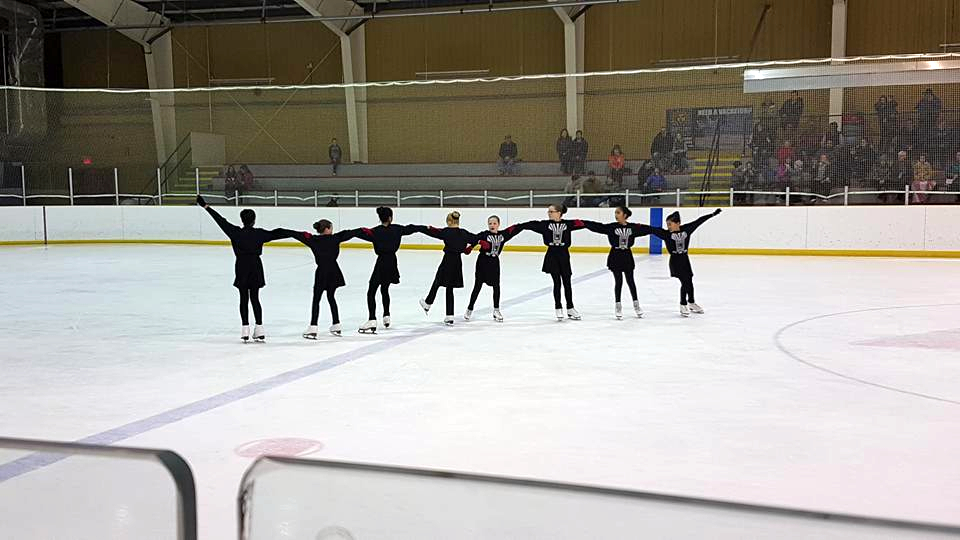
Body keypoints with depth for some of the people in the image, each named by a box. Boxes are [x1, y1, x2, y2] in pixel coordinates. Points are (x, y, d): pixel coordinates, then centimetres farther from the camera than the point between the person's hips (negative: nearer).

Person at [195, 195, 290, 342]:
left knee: (244, 298, 6)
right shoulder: (259, 233, -4)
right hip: (256, 267, 1)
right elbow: (277, 233, -2)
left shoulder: (236, 232, -5)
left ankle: (245, 329, 3)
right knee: (255, 298, 7)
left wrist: (205, 206, 1)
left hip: (241, 267, -1)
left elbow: (220, 220, -4)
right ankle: (259, 329, 5)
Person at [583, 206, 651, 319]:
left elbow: (646, 229, 5)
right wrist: (583, 223, -24)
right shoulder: (611, 227, -7)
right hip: (615, 256, -1)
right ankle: (618, 305, 15)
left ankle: (636, 304, 23)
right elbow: (597, 226, -14)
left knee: (630, 281, 9)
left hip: (627, 256, 1)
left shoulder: (633, 227, -2)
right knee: (618, 281, 3)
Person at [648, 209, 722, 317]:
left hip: (685, 259, 4)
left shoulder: (686, 229, -3)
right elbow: (653, 230, -19)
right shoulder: (666, 234, -10)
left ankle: (691, 303, 31)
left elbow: (699, 221, 1)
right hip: (675, 260, -4)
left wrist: (713, 214, 6)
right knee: (685, 282, -8)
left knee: (689, 281, 12)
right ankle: (683, 305, 8)